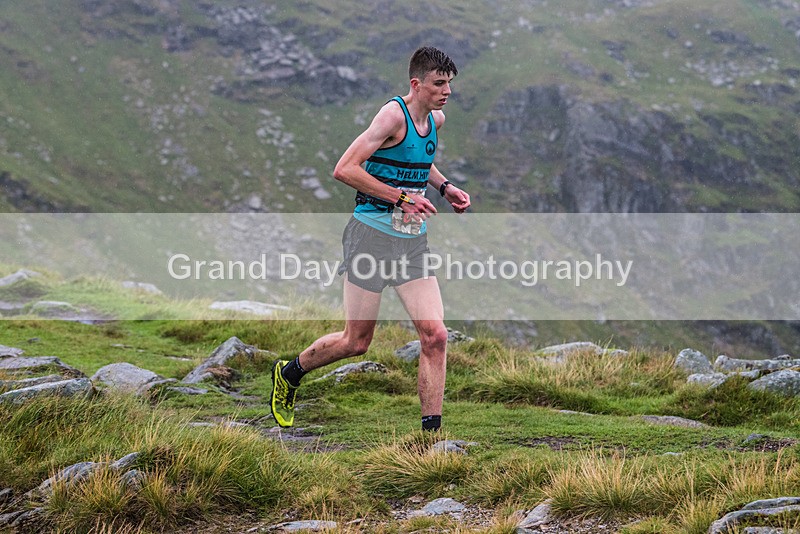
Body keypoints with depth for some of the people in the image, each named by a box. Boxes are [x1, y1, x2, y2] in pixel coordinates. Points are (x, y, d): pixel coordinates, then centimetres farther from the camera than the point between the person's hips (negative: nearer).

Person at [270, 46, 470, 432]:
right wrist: (400, 198, -20)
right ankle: (289, 373, 30)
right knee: (356, 342, 3)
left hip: (414, 241, 7)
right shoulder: (394, 115, -15)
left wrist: (444, 187, 14)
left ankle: (431, 430, -3)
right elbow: (345, 169, -20)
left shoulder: (436, 119, 10)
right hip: (372, 234, -7)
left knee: (435, 336, -8)